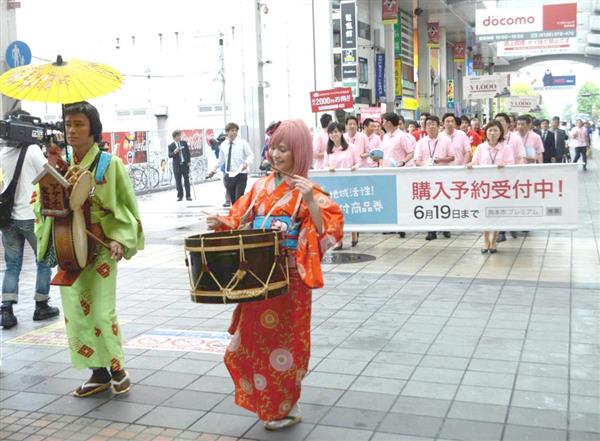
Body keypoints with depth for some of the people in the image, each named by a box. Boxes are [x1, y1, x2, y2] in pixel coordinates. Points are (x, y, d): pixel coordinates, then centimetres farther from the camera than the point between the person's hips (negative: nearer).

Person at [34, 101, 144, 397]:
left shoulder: (110, 164, -4)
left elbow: (127, 206, -4)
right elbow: (44, 203, 11)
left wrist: (119, 239, -17)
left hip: (100, 250, -5)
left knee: (101, 312, -7)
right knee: (76, 313, 7)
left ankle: (117, 368, 14)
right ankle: (99, 373, 20)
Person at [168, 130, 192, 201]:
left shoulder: (184, 143, 6)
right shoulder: (171, 146, -1)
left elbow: (188, 152, 10)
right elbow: (169, 155, -5)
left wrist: (189, 161, 2)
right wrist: (174, 152, -23)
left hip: (185, 164, 2)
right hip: (177, 166, -2)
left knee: (186, 181, 4)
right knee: (178, 182, 2)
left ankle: (188, 196, 9)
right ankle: (180, 196, 12)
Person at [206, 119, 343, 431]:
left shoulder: (308, 191, -9)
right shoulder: (262, 186, 8)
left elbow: (327, 231, -19)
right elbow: (241, 220, 13)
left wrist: (309, 201, -31)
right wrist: (223, 223, -6)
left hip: (289, 277, -6)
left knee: (284, 340, 5)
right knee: (255, 339, 13)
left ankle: (287, 407, 23)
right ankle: (268, 401, 33)